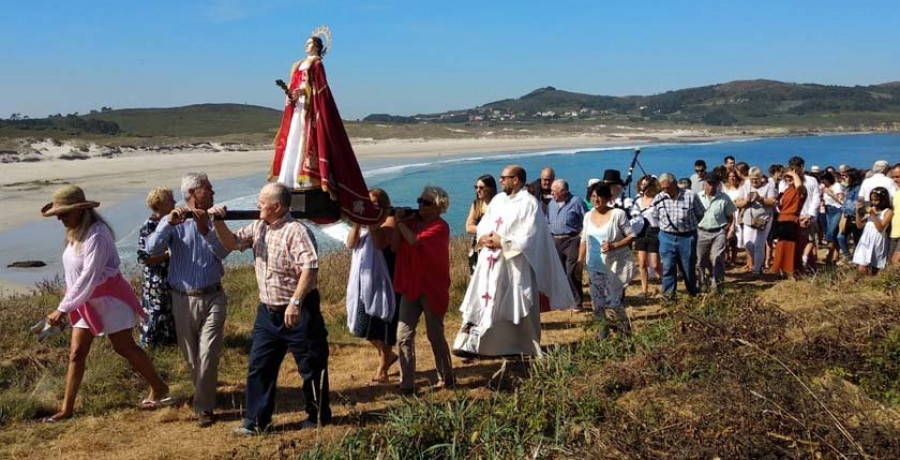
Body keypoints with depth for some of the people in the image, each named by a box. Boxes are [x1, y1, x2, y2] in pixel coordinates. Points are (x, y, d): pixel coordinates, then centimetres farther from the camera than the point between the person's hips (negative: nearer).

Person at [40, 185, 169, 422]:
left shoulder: (96, 235, -25)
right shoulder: (76, 233, 3)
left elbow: (89, 278, -28)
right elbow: (76, 273, 7)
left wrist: (63, 308, -27)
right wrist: (68, 304, 5)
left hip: (108, 298, -8)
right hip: (85, 301, 8)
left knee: (124, 348, 3)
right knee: (76, 353, 9)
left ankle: (159, 388, 20)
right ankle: (67, 408, 17)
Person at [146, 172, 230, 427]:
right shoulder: (172, 222, 1)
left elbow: (223, 252, -11)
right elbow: (152, 249, -15)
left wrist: (205, 230, -25)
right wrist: (169, 223, -27)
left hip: (212, 298, 0)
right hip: (183, 299, 0)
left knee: (208, 355, -9)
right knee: (191, 357, 12)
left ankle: (204, 407, 1)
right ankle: (205, 394, 34)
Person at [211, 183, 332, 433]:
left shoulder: (296, 231, -18)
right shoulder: (258, 227, 8)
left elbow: (310, 267, -25)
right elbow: (232, 243, 14)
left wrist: (295, 303, -29)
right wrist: (218, 222, -3)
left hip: (298, 311, -8)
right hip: (268, 311, 8)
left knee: (311, 365, 6)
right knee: (259, 366, 10)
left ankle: (318, 416, 22)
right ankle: (256, 420, 20)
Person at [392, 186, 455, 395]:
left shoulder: (440, 227, -10)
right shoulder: (412, 222, 9)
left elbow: (415, 241, -26)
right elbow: (394, 247, 0)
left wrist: (400, 223, -12)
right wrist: (398, 222, -5)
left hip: (432, 288, -6)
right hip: (410, 286, 6)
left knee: (435, 335, 5)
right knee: (404, 336, -1)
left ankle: (446, 378, 22)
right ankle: (406, 384, 3)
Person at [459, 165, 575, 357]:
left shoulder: (529, 203, -8)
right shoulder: (497, 199, 14)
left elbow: (528, 237, -15)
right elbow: (483, 225, 14)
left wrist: (502, 242, -14)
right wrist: (484, 238, -8)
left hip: (515, 265, -7)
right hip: (490, 262, 7)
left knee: (515, 308, 2)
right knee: (482, 303, 5)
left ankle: (523, 349, 14)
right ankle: (472, 344, 9)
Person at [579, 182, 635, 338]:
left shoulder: (618, 214, -8)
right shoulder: (588, 216, 8)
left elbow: (631, 236, -7)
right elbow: (584, 241, 14)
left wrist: (613, 245, -20)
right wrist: (580, 261, 11)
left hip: (615, 265, -5)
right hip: (594, 266, 5)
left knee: (613, 300, -7)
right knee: (597, 301, 5)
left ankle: (625, 329, 14)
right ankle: (604, 327, 24)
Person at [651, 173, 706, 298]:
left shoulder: (690, 196, -7)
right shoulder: (659, 198, -2)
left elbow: (701, 214, 5)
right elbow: (655, 217, 12)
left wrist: (690, 225, 6)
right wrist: (666, 226, 7)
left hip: (687, 237, -1)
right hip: (667, 237, 1)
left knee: (688, 267, 10)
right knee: (667, 267, -1)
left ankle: (693, 293, 29)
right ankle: (668, 295, 7)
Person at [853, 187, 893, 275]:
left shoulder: (888, 212, -2)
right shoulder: (870, 209, 14)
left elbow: (880, 228, -12)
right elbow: (859, 225, 12)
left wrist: (873, 215, -18)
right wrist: (858, 211, 0)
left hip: (877, 243, -4)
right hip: (865, 241, 4)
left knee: (872, 273, -1)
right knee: (862, 270, -5)